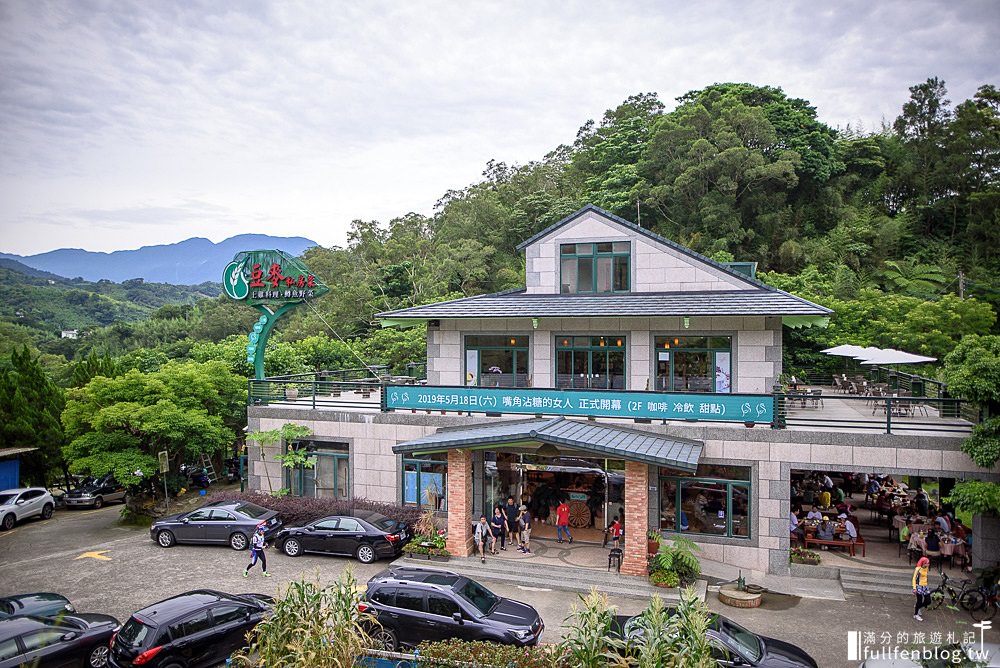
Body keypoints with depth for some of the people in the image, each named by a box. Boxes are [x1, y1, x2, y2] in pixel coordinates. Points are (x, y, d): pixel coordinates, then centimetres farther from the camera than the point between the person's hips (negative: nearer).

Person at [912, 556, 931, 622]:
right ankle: (916, 614, 19)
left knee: (928, 601, 7)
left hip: (925, 587, 7)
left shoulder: (926, 568, 4)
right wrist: (914, 588, -20)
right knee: (919, 601, 0)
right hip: (919, 587, -7)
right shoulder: (918, 569, -17)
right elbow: (914, 579, -15)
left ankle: (917, 607, 32)